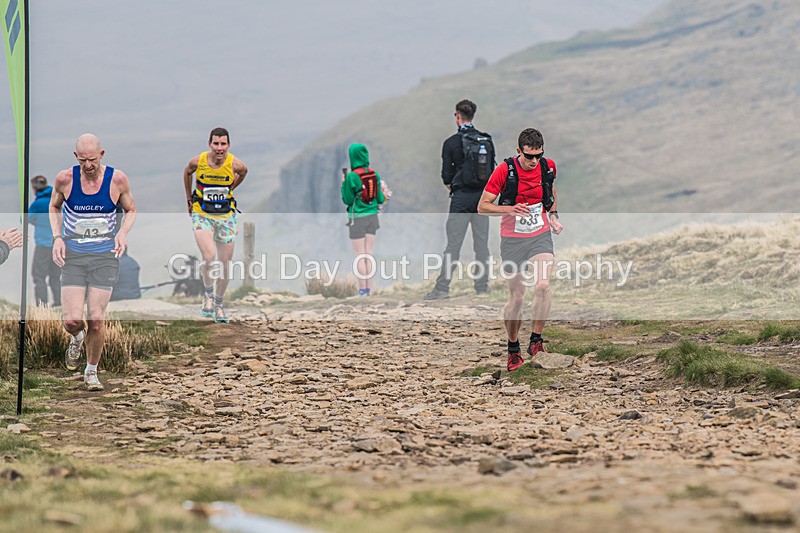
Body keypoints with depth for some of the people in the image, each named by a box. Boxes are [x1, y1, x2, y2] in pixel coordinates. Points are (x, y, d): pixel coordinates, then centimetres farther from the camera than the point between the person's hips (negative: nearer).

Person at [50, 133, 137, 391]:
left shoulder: (117, 179, -6)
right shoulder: (65, 179, -5)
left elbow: (130, 210, 11)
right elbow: (54, 207, 14)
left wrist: (122, 232, -8)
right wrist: (57, 238, 0)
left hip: (105, 256, 0)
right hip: (73, 255, 0)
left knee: (96, 320, -5)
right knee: (72, 321, -11)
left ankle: (92, 371, 19)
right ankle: (77, 338, 28)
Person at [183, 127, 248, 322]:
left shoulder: (235, 165, -14)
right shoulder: (198, 161, -13)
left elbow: (243, 172, 11)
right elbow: (187, 173, 10)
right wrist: (189, 198, 17)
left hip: (226, 216, 2)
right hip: (202, 215, -2)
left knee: (225, 264, 5)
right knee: (209, 256, -22)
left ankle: (218, 304, 24)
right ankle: (207, 293, 3)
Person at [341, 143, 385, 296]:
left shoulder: (352, 176, -15)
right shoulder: (374, 174, 0)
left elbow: (347, 200, -9)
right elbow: (380, 199, 5)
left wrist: (343, 183, 1)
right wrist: (383, 195, 26)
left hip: (357, 219, -5)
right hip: (372, 215, 5)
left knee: (360, 256, 0)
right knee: (369, 255, 9)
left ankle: (362, 289, -1)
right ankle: (369, 288, 9)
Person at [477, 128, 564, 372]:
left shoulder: (548, 166, -3)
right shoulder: (504, 170, -14)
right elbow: (482, 207, -12)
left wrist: (553, 216, 10)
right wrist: (510, 209, -27)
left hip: (540, 236, 2)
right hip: (512, 240, -2)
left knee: (542, 286, -22)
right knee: (517, 297, 4)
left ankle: (536, 341, -6)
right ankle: (513, 348, 23)